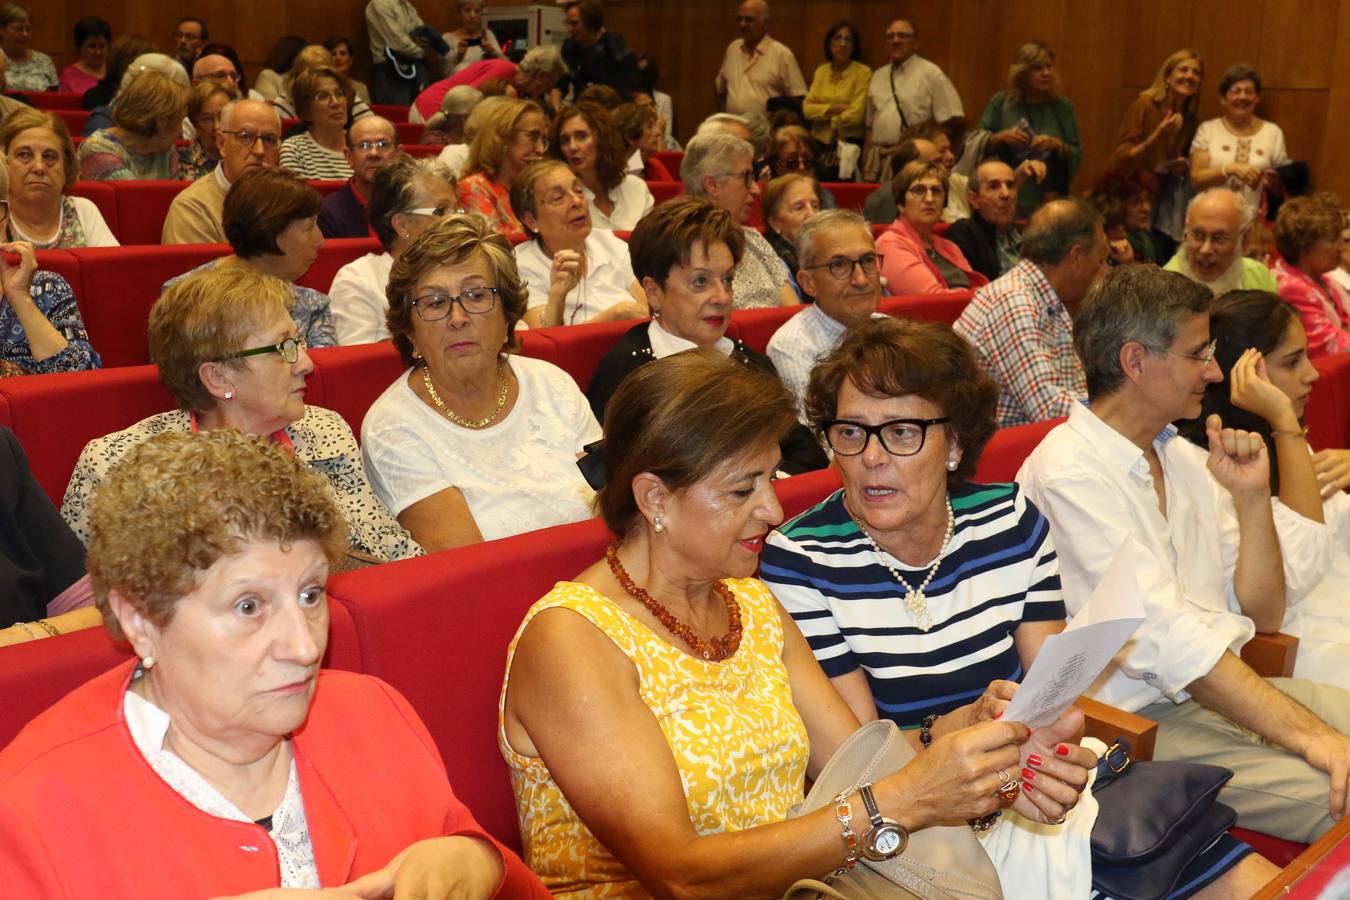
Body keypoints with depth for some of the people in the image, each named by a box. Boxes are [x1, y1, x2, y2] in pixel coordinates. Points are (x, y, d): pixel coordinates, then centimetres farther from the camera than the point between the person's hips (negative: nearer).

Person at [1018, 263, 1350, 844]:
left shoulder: (1188, 461, 13)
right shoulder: (1068, 471, -14)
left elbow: (1263, 615, 13)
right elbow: (1164, 636, -23)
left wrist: (1252, 498, 0)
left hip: (1220, 684, 8)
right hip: (1139, 719, -8)